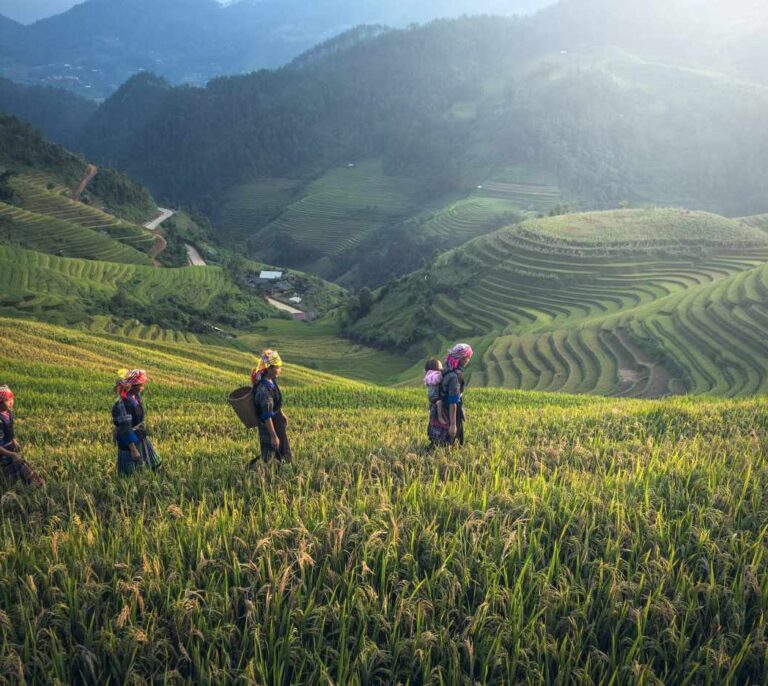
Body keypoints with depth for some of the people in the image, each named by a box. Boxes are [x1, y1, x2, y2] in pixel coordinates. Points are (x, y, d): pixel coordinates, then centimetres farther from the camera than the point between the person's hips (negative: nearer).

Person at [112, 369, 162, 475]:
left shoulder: (136, 396, -4)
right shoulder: (122, 404, -29)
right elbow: (125, 429, -28)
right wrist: (133, 449, -26)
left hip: (141, 437, 8)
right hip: (129, 441, -8)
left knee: (155, 465, 19)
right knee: (129, 473, 7)